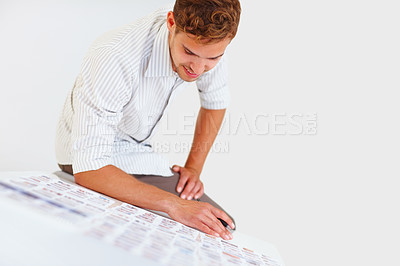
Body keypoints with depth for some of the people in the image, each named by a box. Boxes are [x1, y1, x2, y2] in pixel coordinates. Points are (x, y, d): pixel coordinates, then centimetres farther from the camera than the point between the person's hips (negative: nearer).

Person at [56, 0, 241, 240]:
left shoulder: (207, 43, -17)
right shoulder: (115, 59, -36)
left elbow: (215, 101, 3)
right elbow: (88, 169, -38)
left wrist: (194, 167, -4)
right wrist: (174, 204, -44)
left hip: (137, 149, 6)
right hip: (89, 155, -6)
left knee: (216, 224, -4)